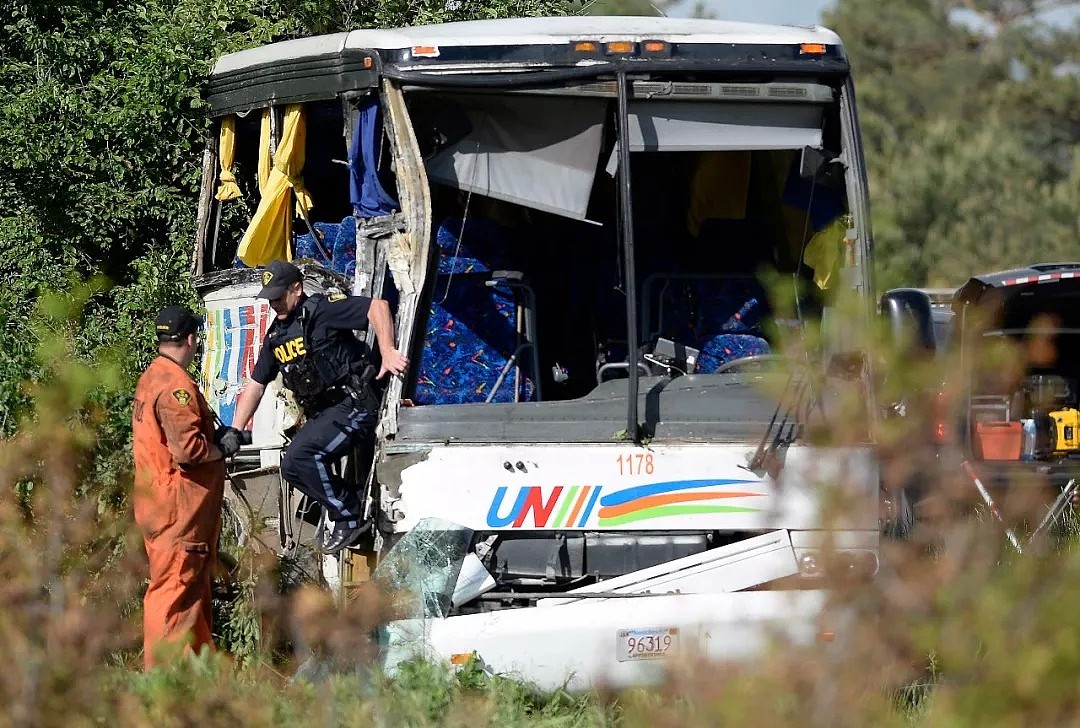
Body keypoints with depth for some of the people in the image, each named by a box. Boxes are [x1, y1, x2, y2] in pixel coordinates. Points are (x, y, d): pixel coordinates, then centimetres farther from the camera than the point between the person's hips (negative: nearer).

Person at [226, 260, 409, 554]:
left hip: (352, 405, -9)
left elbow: (377, 306, -18)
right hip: (322, 414, 9)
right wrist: (234, 433, 16)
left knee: (299, 457, -25)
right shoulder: (276, 335, 15)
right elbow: (255, 385, 21)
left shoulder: (322, 310, -9)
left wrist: (388, 353, -27)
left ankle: (348, 517, -11)